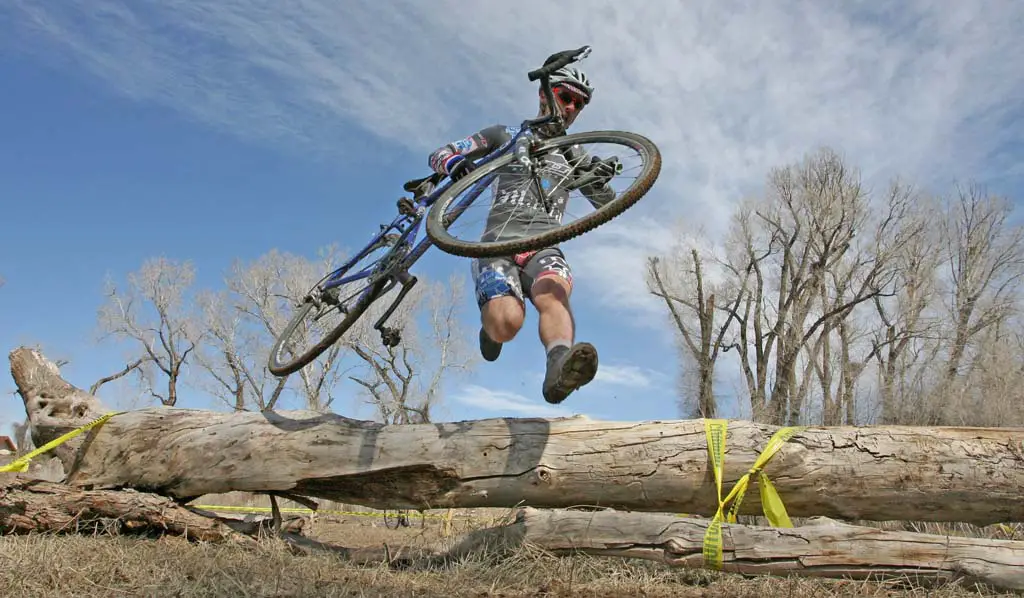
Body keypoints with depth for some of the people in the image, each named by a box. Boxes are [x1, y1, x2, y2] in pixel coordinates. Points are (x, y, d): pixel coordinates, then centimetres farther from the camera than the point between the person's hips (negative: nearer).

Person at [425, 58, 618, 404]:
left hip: (544, 245, 2)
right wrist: (454, 162, -10)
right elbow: (439, 154, 15)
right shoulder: (507, 136, 18)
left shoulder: (574, 155, 25)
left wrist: (599, 179, -3)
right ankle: (491, 325, 8)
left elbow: (606, 204, 20)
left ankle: (559, 367, -63)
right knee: (508, 322, -29)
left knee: (553, 292, -35)